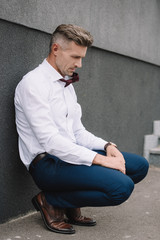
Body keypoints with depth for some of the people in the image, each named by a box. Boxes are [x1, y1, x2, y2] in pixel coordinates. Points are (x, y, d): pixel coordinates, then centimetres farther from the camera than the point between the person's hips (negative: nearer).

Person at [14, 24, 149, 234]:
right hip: (47, 162, -9)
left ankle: (72, 205, 5)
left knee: (139, 165, -1)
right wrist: (100, 159, -22)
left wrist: (107, 146, -2)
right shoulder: (33, 83, -12)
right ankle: (50, 202, -5)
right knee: (122, 186, -26)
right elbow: (49, 140, -21)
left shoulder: (67, 85, 17)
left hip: (70, 154, 9)